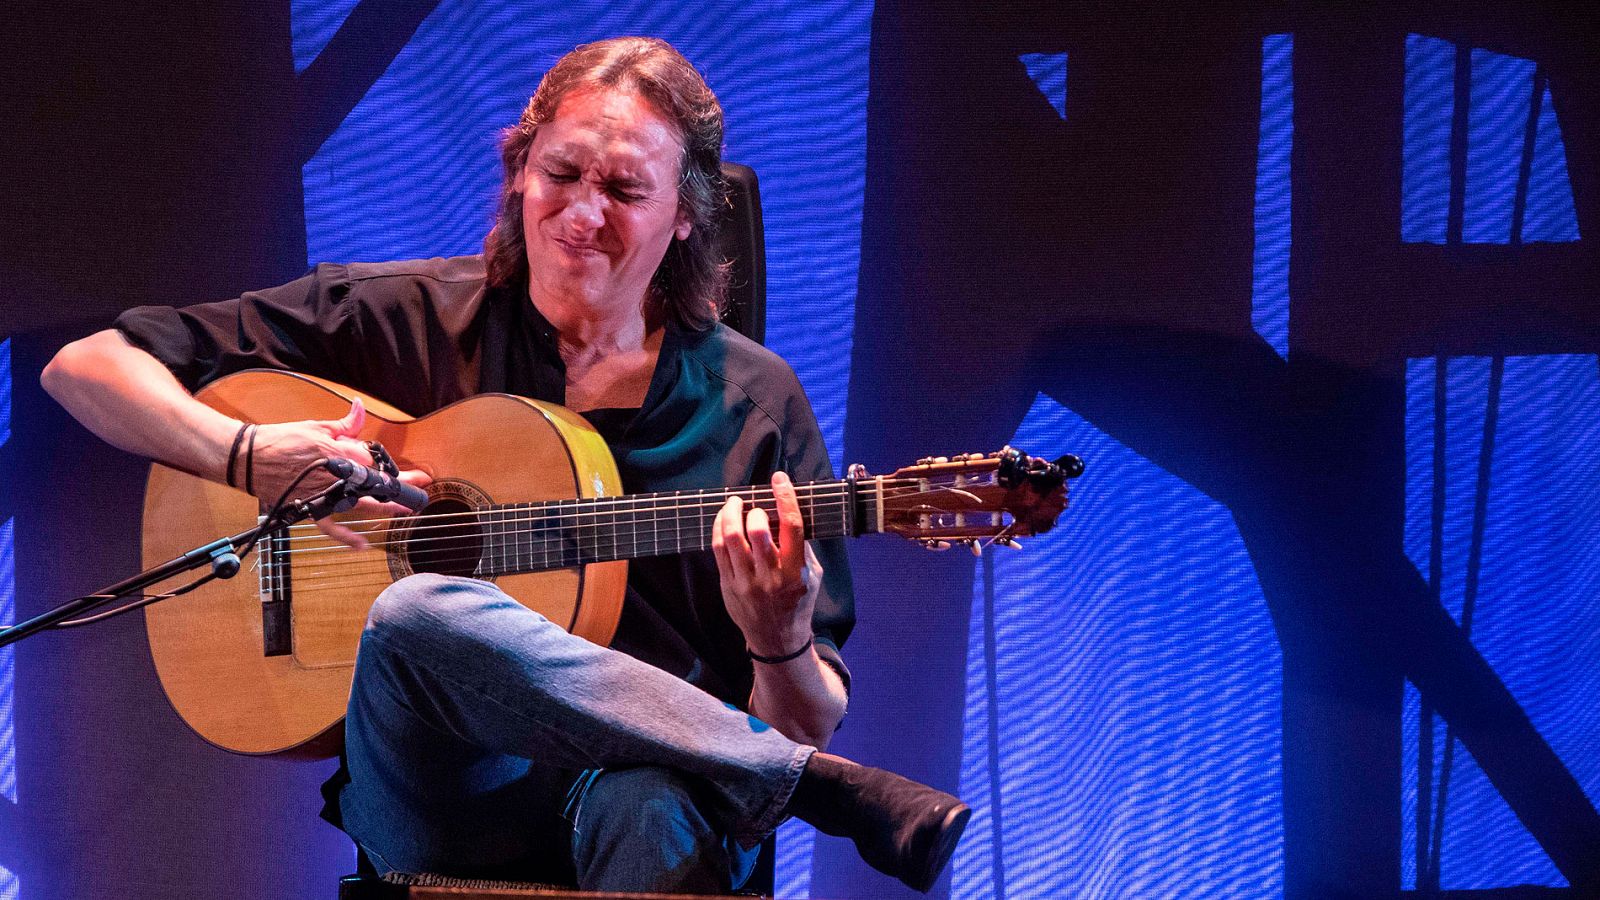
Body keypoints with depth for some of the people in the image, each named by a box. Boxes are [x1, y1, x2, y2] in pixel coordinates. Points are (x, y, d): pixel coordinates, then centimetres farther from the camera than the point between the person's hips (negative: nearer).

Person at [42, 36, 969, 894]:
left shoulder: (753, 402, 6)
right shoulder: (403, 320, 6)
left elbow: (809, 727, 5)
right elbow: (84, 366, 6)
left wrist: (780, 642, -19)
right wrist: (249, 457, -11)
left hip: (650, 770, -3)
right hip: (446, 786, 4)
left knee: (655, 815, -42)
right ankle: (834, 790, -24)